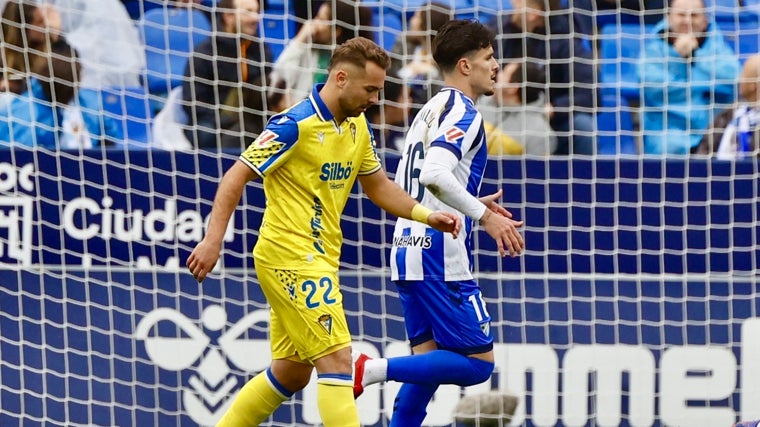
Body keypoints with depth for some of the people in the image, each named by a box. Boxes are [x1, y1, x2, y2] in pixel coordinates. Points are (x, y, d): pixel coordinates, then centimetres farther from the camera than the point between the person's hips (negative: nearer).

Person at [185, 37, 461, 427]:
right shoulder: (295, 125, -16)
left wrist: (426, 215, 6)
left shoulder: (357, 126, 9)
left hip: (319, 259, 9)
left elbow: (378, 186, 21)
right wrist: (213, 241, -21)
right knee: (336, 359, -14)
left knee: (292, 373, 13)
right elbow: (236, 177, -15)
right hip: (289, 257, -9)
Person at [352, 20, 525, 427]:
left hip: (409, 251, 10)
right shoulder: (463, 113, -10)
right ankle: (373, 370, -16)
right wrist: (483, 215, -21)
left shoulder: (430, 111, 19)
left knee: (429, 363, 11)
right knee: (478, 362, -6)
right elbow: (434, 175, -26)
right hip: (440, 256, -10)